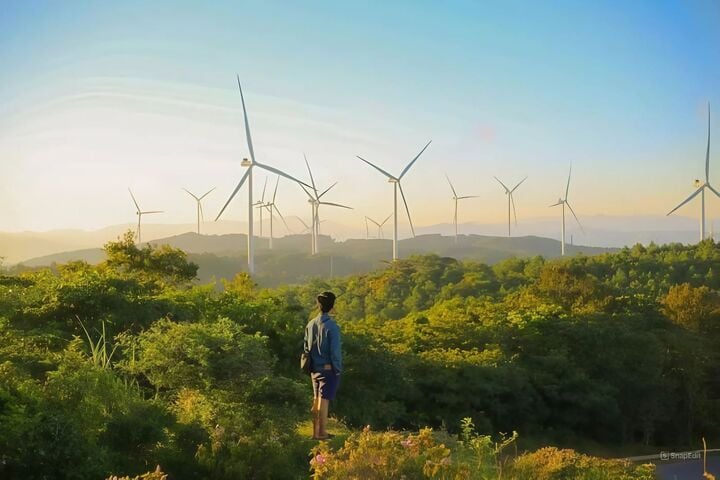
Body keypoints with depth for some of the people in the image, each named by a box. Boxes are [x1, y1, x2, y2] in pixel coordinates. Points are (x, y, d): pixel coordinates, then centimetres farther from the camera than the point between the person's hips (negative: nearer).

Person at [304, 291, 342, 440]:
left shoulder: (310, 324, 4)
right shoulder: (331, 326, -17)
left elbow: (306, 348, 10)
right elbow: (335, 351, -16)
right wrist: (338, 369, -6)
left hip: (315, 369, 6)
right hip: (328, 368, -6)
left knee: (316, 399, 15)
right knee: (324, 399, -1)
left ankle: (315, 431, 22)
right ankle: (322, 433, 4)